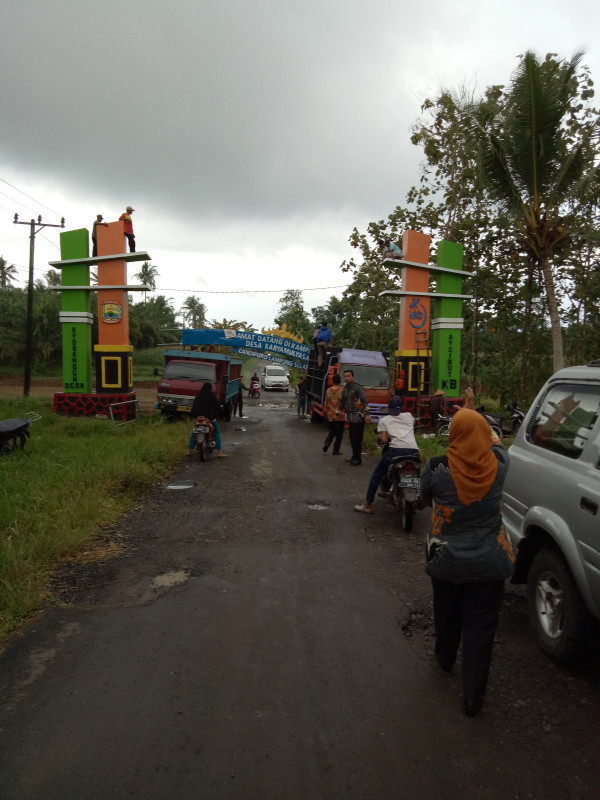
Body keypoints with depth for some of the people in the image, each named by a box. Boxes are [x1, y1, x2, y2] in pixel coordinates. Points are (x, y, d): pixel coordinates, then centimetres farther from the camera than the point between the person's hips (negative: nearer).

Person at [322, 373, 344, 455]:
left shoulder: (328, 390, 1)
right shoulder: (342, 390, -11)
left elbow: (325, 403, 7)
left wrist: (326, 413, 18)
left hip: (330, 416, 4)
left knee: (331, 432, 18)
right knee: (339, 433, 7)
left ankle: (326, 443, -4)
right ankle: (336, 450, 10)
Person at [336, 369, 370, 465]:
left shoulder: (358, 387, -10)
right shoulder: (345, 389, 14)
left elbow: (364, 401, -17)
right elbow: (342, 402, 25)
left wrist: (367, 414, -24)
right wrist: (337, 413, 27)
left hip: (358, 417, -8)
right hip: (350, 418, 8)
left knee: (357, 439, -6)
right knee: (352, 438, 12)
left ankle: (357, 459, 1)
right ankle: (355, 457, 22)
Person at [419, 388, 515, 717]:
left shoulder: (438, 469, -20)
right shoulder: (497, 467, -15)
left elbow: (425, 498, 1)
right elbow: (495, 441, 8)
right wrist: (473, 412, 19)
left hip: (446, 562, 0)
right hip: (489, 563, 0)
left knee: (447, 615, 24)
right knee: (480, 627, 11)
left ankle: (445, 658, 50)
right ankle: (473, 696, 19)